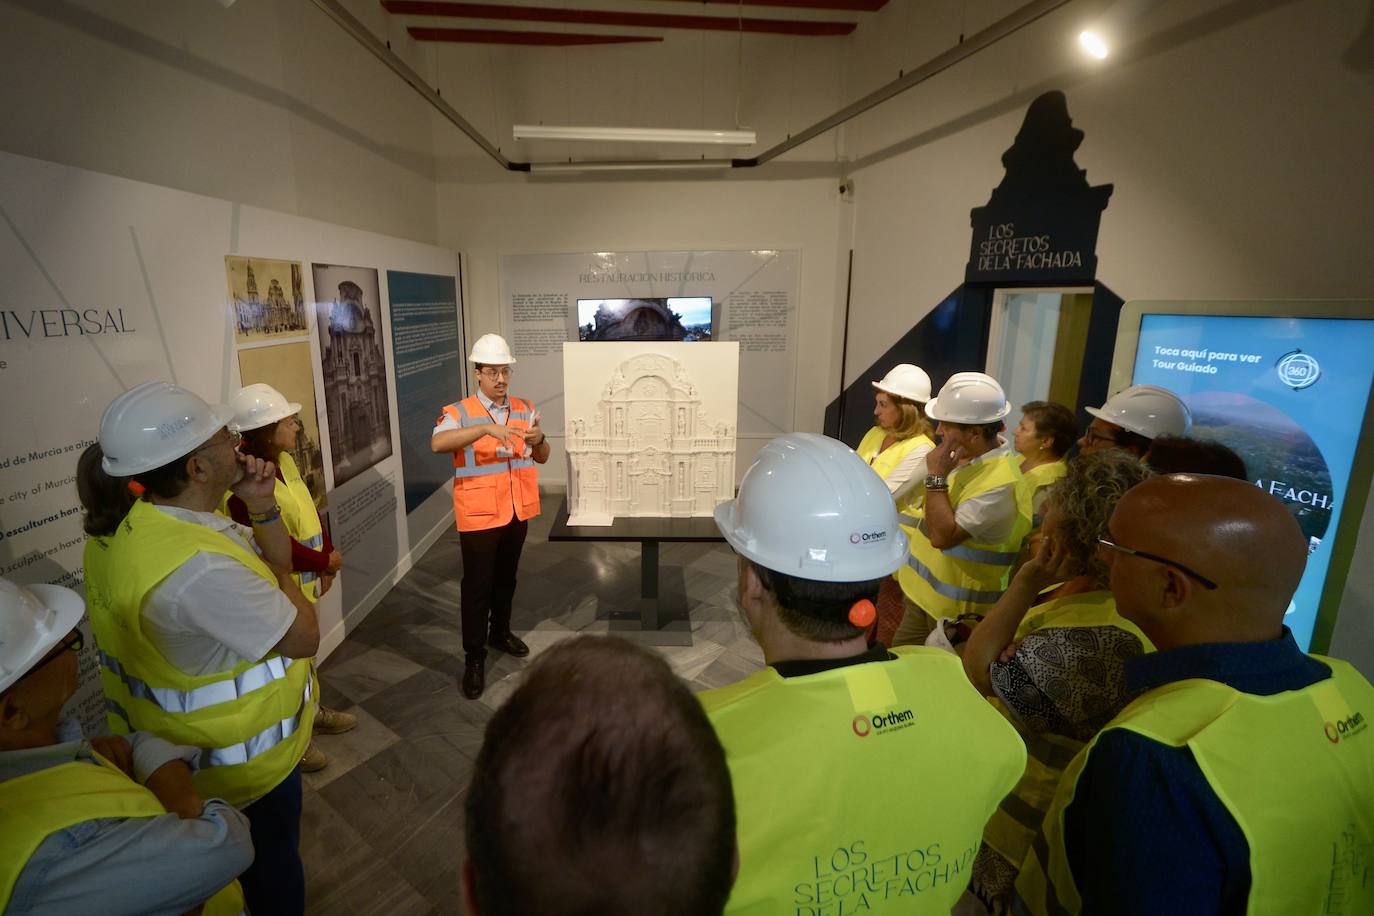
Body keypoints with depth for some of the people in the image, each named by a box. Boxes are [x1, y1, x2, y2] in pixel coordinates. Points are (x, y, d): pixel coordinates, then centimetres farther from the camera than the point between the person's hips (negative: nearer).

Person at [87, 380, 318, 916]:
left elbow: (276, 565, 2)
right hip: (240, 757, -9)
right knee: (270, 863, 20)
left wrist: (263, 510, -15)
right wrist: (277, 572, -11)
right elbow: (304, 637, -27)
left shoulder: (152, 523, -7)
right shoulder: (198, 567, -39)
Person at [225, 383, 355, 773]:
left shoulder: (283, 460, 0)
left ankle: (311, 711, 48)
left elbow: (309, 511, 7)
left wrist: (327, 560, -1)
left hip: (303, 582, 9)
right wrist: (325, 561, -14)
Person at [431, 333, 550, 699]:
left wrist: (539, 440, -17)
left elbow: (542, 458, 7)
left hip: (517, 510, 5)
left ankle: (500, 632, 41)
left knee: (506, 577, 20)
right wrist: (487, 428, -40)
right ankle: (474, 657, 17)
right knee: (477, 585, 4)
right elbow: (438, 443, -31)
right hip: (479, 515, -4)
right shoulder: (459, 412, -10)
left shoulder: (524, 409, 4)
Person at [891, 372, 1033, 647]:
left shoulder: (1000, 483, -26)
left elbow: (943, 536, -30)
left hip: (957, 612, -8)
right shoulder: (965, 456, 2)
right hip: (923, 593, 9)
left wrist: (937, 476, -28)